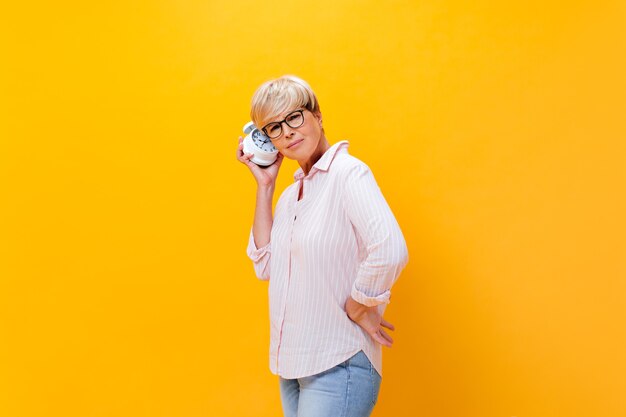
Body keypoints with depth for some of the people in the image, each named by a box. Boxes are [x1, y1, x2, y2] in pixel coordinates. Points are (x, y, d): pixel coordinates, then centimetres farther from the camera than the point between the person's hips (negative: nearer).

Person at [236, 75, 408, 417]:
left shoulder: (348, 172, -13)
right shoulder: (290, 194, 12)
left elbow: (389, 251, -26)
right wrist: (264, 186, 5)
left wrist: (355, 310, -14)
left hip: (338, 363, -8)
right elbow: (264, 265, 5)